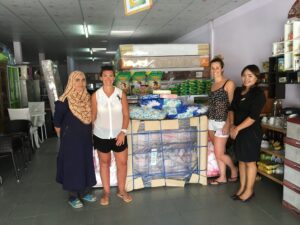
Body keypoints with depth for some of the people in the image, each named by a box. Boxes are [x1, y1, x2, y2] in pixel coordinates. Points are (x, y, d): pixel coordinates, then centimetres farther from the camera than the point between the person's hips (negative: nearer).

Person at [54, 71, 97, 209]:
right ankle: (73, 196, 21)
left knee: (86, 163, 14)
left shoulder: (88, 98, 1)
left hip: (86, 138, 6)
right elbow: (57, 122, -9)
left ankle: (85, 192, 31)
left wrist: (88, 133, 10)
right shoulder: (65, 101, -17)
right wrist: (64, 137, -1)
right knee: (72, 165, 4)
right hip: (71, 139, -6)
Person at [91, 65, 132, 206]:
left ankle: (121, 190, 29)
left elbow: (126, 115, -4)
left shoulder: (121, 94, -5)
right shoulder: (95, 96, -5)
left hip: (118, 135, 1)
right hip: (101, 136, 0)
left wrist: (123, 132, -12)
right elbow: (93, 116, 0)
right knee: (104, 163, 14)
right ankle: (106, 192, 30)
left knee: (122, 163, 8)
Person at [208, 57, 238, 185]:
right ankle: (222, 177, 26)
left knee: (219, 154, -1)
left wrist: (228, 123, -19)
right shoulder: (213, 85, 12)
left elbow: (232, 105, -13)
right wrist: (209, 120, 15)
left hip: (222, 123, -7)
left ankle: (234, 169, 26)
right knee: (218, 153, 13)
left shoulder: (229, 83, -9)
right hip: (212, 122, 7)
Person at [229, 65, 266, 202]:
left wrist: (238, 128, -16)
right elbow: (232, 109, 11)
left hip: (251, 132, -7)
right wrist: (232, 125, -4)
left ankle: (249, 190, 20)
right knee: (241, 160, 15)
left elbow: (253, 116, -19)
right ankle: (242, 187, 28)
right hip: (238, 131, 7)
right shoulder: (238, 91, 8)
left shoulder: (258, 93, -14)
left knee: (250, 161, 5)